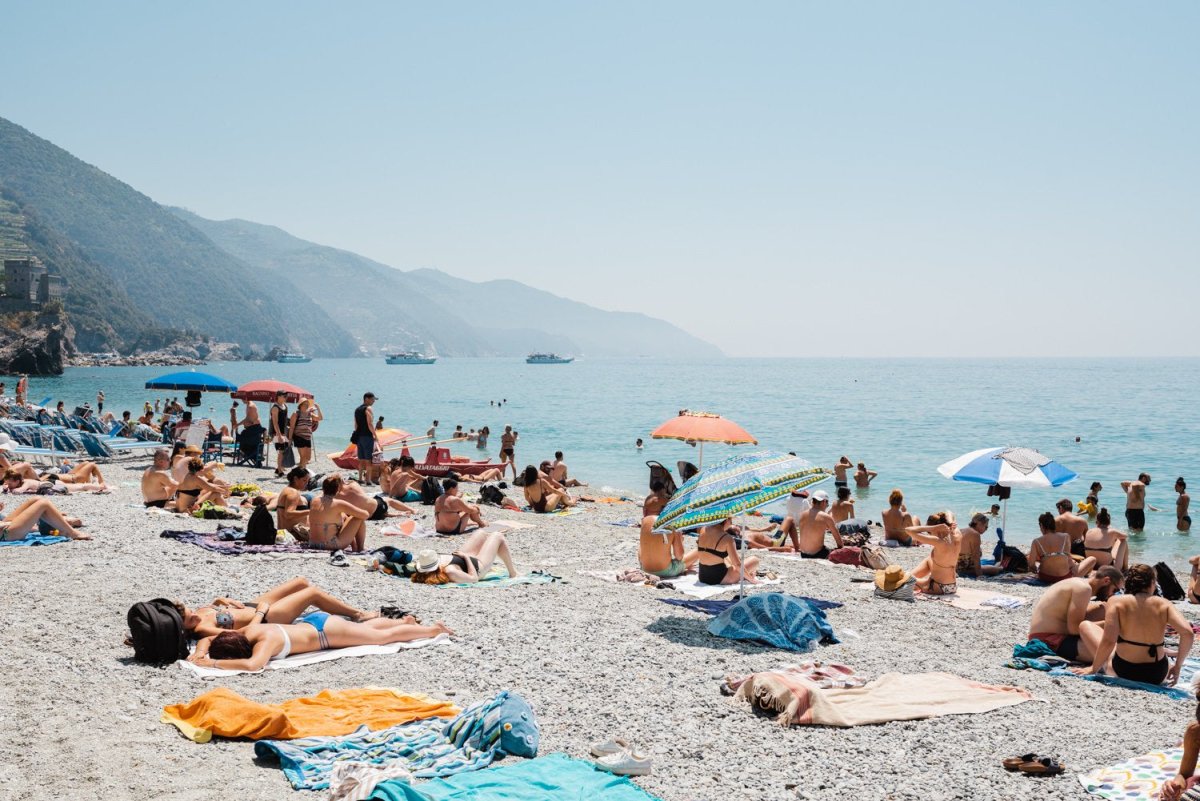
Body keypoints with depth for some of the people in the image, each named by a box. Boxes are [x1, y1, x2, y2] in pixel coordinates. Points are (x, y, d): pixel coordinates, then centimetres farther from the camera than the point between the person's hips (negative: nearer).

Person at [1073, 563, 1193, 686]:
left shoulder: (1117, 602, -10)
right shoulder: (1163, 604, -3)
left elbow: (1108, 641, -20)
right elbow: (1187, 633, -15)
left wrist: (1094, 669, -7)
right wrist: (1177, 666, -1)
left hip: (1123, 672, -4)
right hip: (1157, 676, 4)